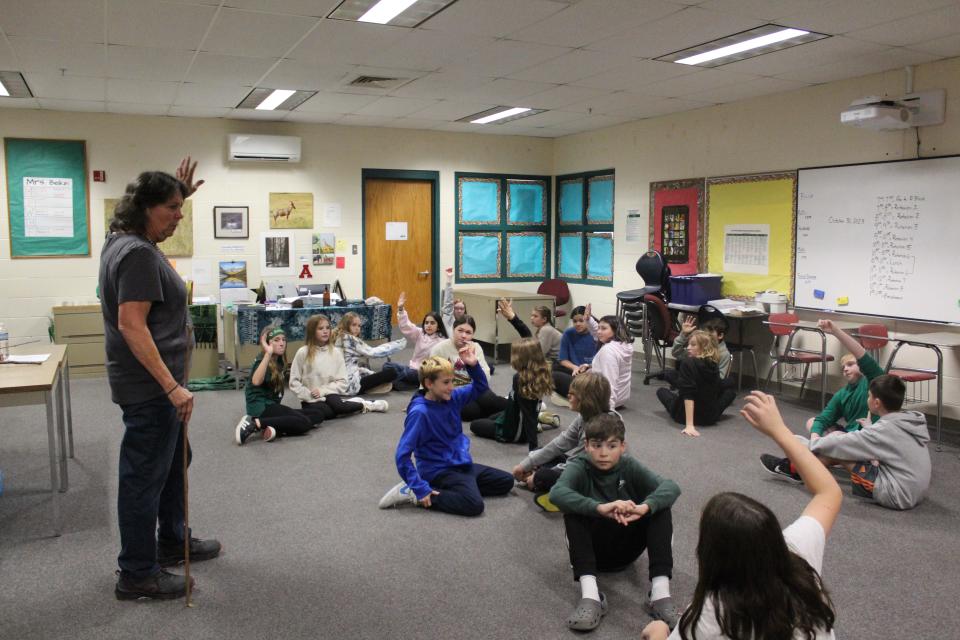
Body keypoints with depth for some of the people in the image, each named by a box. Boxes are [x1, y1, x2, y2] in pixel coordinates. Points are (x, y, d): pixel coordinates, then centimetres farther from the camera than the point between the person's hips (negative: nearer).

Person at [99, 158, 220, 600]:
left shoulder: (124, 240, 9)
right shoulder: (139, 254, -21)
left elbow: (159, 216, 35)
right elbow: (132, 326, -27)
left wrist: (180, 192, 20)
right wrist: (172, 387, -29)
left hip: (157, 383, 11)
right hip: (149, 386, -11)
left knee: (174, 461, 23)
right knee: (145, 475, 1)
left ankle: (172, 541, 39)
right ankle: (136, 575, 14)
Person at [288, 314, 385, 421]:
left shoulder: (335, 352, 0)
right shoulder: (303, 352, -4)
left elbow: (342, 382, -2)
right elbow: (294, 381, -2)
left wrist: (323, 390, -14)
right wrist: (308, 395, -13)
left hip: (330, 395, 0)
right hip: (311, 400, 0)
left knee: (335, 403, -34)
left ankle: (362, 404, -4)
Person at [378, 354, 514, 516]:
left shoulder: (452, 397, -2)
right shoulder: (419, 412, -24)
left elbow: (480, 388, 12)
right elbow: (402, 455, -25)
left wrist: (473, 365, -9)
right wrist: (420, 488, -27)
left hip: (460, 464, 8)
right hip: (439, 471, -8)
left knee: (506, 482, 10)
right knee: (474, 504, -28)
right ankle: (413, 493, -14)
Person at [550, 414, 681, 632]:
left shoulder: (629, 467, -7)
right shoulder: (579, 467, -13)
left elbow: (671, 487, -24)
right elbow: (556, 493, -36)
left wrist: (644, 507, -45)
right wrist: (600, 508, -51)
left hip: (626, 548, 2)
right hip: (591, 548, -2)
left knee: (659, 505, -20)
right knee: (573, 510, -30)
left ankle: (660, 592, -26)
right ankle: (590, 595, -37)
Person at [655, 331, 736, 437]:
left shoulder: (687, 363, -19)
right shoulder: (713, 365, -1)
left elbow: (688, 395, -27)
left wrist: (689, 425, -32)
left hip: (685, 415, -5)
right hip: (711, 417, 5)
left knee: (661, 391, 25)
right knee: (731, 391, 33)